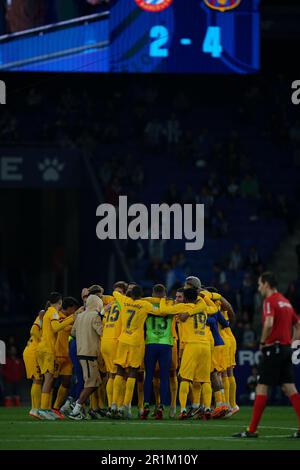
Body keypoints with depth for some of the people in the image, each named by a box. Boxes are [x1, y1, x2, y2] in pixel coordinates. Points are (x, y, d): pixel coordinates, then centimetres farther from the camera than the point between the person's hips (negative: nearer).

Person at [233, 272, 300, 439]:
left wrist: (263, 341, -12)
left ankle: (252, 430, -3)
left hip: (273, 349, -8)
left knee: (262, 388, -4)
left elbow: (269, 324, -27)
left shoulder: (270, 301, -10)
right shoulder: (286, 302, 16)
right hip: (286, 349, 8)